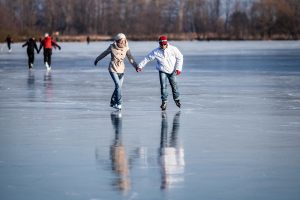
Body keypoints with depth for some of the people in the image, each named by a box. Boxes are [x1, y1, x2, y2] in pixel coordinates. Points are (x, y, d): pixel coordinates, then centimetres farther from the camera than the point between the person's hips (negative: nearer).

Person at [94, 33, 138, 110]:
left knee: (118, 86, 7)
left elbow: (130, 58, -8)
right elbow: (104, 54, 3)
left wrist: (136, 66, -22)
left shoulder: (126, 48, -6)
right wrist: (97, 60, 16)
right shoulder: (112, 47, -12)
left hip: (121, 70, 4)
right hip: (113, 69, -4)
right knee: (118, 85, -17)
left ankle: (113, 103, 27)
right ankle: (119, 104, -9)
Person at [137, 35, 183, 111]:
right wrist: (140, 66, -7)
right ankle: (164, 102, 0)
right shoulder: (156, 52, -9)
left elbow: (180, 57, 0)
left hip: (172, 71, 0)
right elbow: (147, 58, -3)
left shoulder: (173, 49, -9)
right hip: (163, 71, 0)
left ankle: (177, 99, 30)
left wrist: (178, 68, -6)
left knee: (174, 85, 7)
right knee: (163, 86, -10)